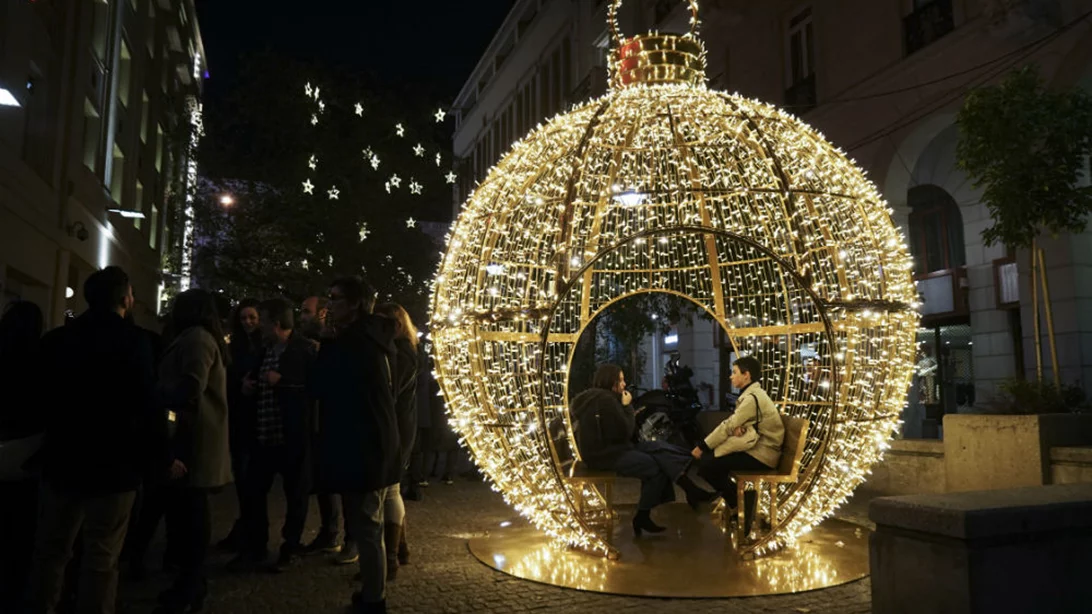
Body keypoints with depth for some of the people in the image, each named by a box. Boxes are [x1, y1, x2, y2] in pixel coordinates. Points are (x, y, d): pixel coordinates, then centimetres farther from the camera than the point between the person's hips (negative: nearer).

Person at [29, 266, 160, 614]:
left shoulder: (55, 339, 3)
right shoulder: (132, 340, -14)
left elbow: (41, 397, 12)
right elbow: (145, 406, -19)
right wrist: (161, 456, -9)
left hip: (62, 460, 6)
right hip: (112, 465, -5)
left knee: (51, 550, 19)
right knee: (101, 558, 4)